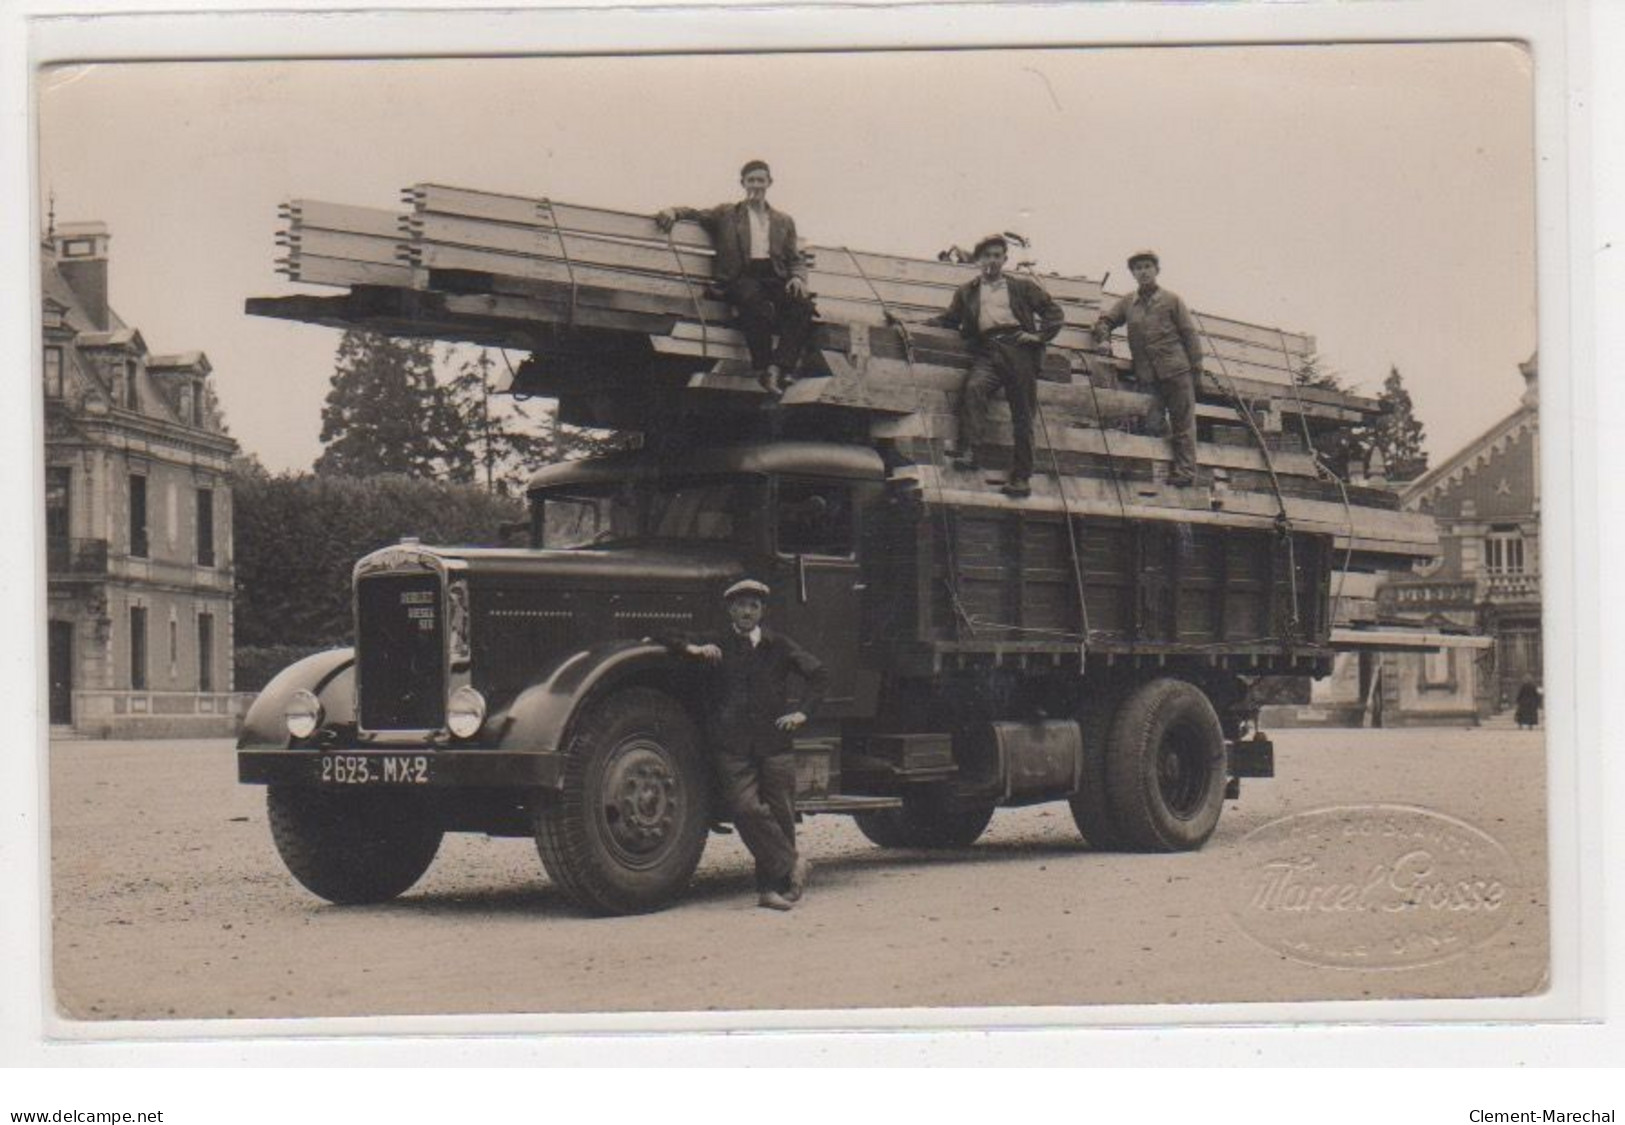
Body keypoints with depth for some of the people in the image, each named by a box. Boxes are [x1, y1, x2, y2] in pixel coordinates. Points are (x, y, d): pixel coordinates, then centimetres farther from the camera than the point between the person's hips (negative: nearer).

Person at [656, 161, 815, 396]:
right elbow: (695, 214, 21)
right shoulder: (726, 214, 23)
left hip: (775, 278, 3)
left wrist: (798, 278, -1)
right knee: (758, 305, -40)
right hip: (742, 277, -3)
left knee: (802, 304, -33)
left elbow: (796, 260, 22)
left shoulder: (784, 222, 28)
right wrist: (673, 212, -3)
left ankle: (780, 368, -42)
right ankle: (763, 368, -36)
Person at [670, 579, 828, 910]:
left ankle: (771, 887, 10)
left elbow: (818, 675, 16)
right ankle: (790, 865, -2)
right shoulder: (717, 644, 9)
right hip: (732, 746, -1)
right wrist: (691, 648, -10)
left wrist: (803, 712, 5)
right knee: (747, 808, -16)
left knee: (779, 812, 0)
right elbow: (668, 639, 9)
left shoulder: (778, 646, 11)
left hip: (774, 742, 1)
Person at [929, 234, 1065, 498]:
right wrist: (926, 321, 5)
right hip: (987, 351, 1)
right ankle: (967, 451, -39)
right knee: (974, 388, -31)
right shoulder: (967, 292, 25)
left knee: (1022, 416, -9)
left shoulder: (1023, 287, 20)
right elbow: (950, 320, 25)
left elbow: (1054, 313, 17)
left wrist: (1039, 336, 0)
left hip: (1018, 349, -1)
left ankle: (1021, 477, -11)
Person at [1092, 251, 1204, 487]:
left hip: (1176, 370, -3)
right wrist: (1103, 336, -5)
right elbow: (1105, 320, 19)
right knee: (1152, 424, -8)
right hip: (1148, 376, 3)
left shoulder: (1171, 300, 7)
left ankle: (1185, 470, -5)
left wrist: (1196, 366, -2)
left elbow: (1189, 333, 5)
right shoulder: (1127, 302, 15)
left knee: (1182, 423, -4)